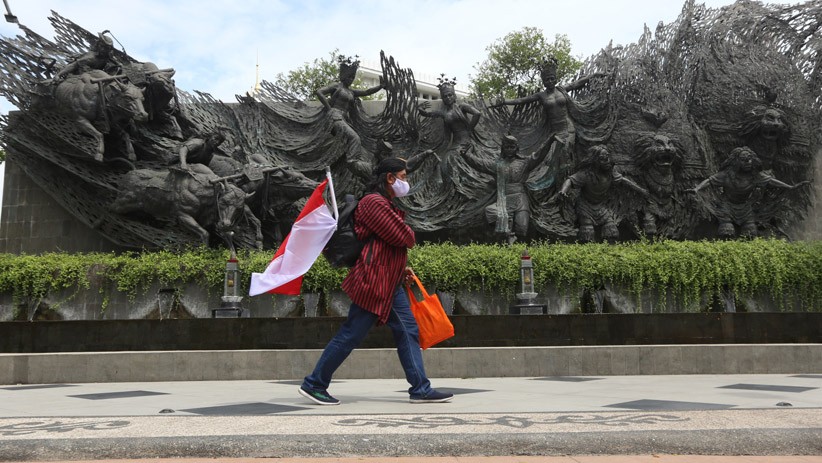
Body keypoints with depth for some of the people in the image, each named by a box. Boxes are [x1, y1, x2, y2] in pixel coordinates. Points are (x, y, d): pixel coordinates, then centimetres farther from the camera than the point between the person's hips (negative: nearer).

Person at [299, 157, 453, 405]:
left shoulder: (386, 204, 21)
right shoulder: (374, 202, -13)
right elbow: (402, 237, -19)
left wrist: (401, 268, 16)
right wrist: (411, 234, 4)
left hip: (390, 283, 11)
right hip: (372, 282, -11)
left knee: (408, 331, 6)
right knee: (351, 334, -4)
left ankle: (421, 389, 10)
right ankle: (314, 385, 8)